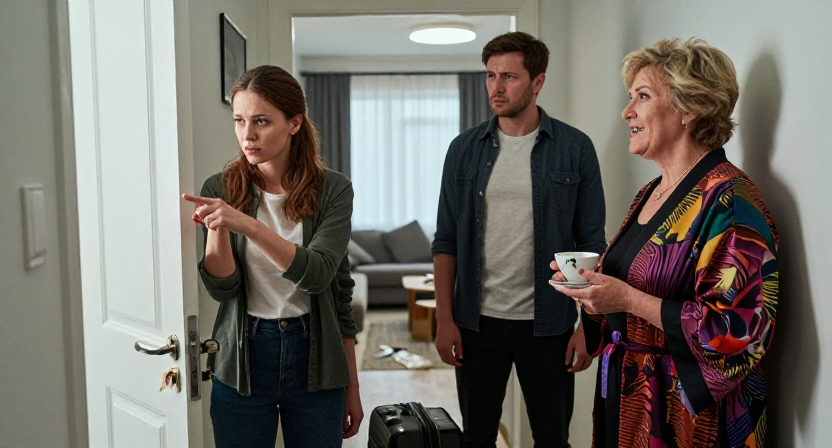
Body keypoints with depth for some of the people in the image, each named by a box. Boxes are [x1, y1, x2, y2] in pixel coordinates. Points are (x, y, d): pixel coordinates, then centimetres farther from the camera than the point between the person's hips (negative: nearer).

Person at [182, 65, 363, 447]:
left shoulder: (332, 190, -5)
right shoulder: (221, 190, -2)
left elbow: (320, 276, -13)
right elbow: (222, 289, -9)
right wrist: (217, 229, -22)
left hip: (314, 355, 0)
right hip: (243, 359, 1)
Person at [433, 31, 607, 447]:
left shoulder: (575, 148, -3)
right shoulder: (465, 148, 2)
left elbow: (591, 244, -2)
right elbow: (446, 240, 3)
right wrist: (444, 319, -2)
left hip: (548, 324, -1)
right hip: (477, 322, 2)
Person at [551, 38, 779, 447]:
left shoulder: (728, 201, -18)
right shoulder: (649, 195, 8)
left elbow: (739, 330, -25)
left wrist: (628, 299, -25)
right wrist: (593, 283, -1)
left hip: (687, 415, -8)